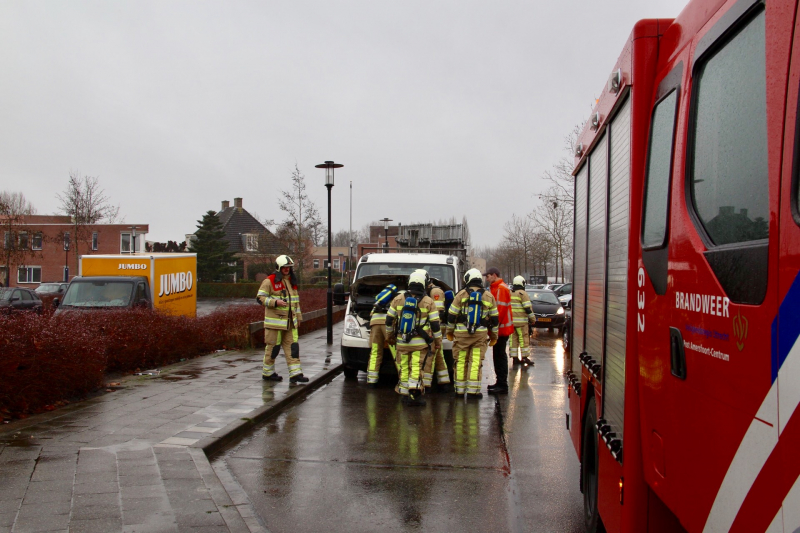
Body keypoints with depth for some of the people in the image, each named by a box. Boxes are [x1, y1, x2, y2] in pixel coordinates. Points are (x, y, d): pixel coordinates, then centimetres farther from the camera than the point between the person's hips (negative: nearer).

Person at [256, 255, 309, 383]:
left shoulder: (292, 281, 16)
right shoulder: (270, 281, -6)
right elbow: (260, 298, -10)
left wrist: (298, 316, 22)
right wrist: (275, 302, -21)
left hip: (290, 322, 6)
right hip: (275, 321, -6)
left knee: (293, 346, 1)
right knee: (273, 346, 1)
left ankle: (295, 373, 1)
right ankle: (267, 372, 15)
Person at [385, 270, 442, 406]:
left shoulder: (398, 299, 3)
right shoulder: (428, 301, -4)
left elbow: (389, 319, 9)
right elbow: (435, 324, -3)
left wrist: (390, 334, 24)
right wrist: (438, 339, 8)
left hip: (401, 342, 2)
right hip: (420, 343, -2)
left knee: (404, 368, 11)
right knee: (416, 368, -4)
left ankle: (404, 394, 18)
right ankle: (414, 394, -15)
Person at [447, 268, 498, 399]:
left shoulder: (461, 294, -1)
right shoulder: (488, 296, 7)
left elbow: (452, 315, 1)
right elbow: (494, 318, 11)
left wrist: (449, 331, 13)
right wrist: (494, 336, 20)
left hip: (461, 333, -1)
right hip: (480, 334, 1)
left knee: (460, 361, 7)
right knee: (476, 362, 2)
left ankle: (459, 389, 14)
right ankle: (473, 390, 0)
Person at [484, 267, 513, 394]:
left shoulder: (501, 289, -15)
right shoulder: (496, 288, 18)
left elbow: (500, 310, -22)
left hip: (501, 329, -10)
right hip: (500, 329, 10)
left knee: (500, 356, -7)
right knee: (498, 355, 14)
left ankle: (502, 386, -4)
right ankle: (500, 383, 22)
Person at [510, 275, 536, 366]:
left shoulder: (509, 293, 12)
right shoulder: (522, 294, -8)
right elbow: (528, 308, -12)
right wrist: (533, 319, -4)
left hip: (510, 320, 6)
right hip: (521, 321, -6)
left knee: (513, 339, 9)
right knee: (524, 339, 0)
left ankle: (514, 357, 11)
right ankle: (525, 357, 1)